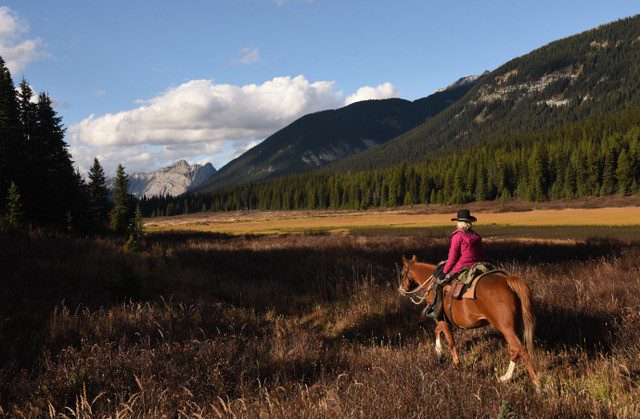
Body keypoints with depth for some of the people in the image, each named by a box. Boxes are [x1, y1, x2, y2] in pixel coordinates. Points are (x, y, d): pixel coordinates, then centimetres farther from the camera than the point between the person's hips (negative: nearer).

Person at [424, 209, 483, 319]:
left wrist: (444, 272, -4)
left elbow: (452, 258, -11)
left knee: (439, 280, 4)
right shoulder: (477, 236, 10)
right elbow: (480, 255, 16)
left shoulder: (457, 236, -10)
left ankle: (436, 311, 2)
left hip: (461, 268, -8)